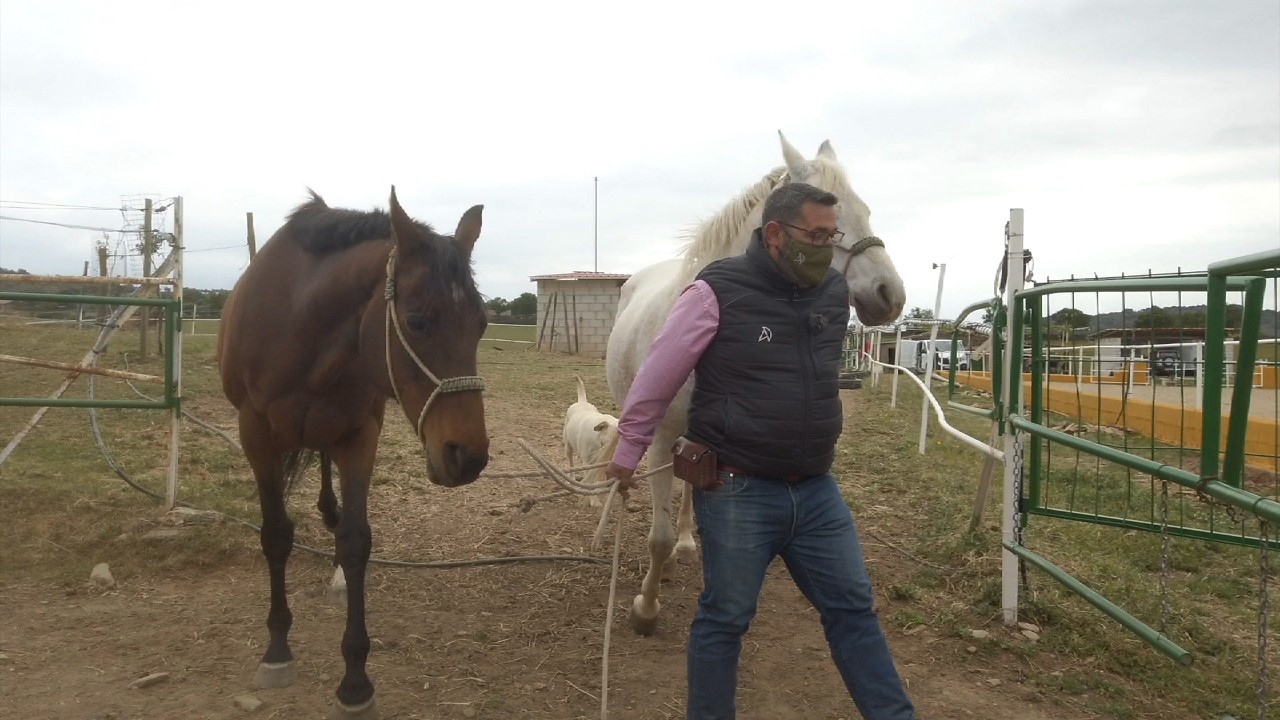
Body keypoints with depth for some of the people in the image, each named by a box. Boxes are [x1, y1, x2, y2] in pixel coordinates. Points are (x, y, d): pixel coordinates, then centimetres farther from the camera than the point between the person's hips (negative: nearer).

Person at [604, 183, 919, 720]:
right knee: (725, 619, 9)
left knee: (853, 608, 14)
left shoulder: (834, 293, 4)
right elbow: (656, 381, -6)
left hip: (817, 490, 6)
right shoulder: (718, 293, -15)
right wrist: (627, 452, 3)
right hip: (736, 494, -5)